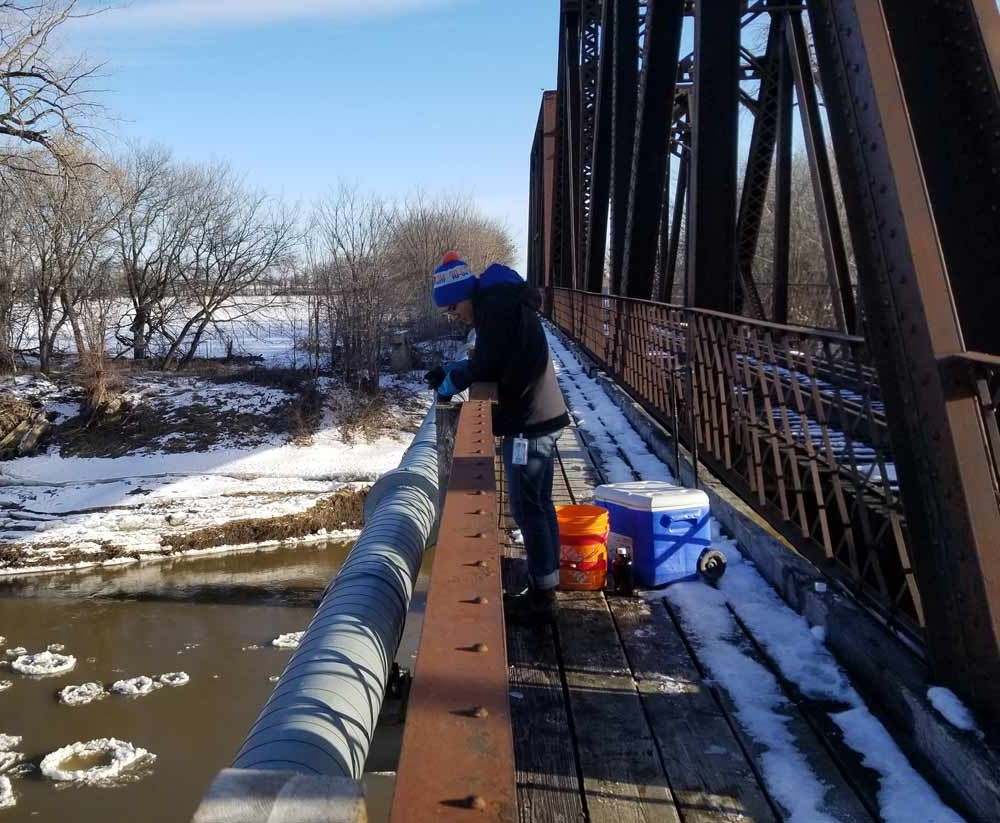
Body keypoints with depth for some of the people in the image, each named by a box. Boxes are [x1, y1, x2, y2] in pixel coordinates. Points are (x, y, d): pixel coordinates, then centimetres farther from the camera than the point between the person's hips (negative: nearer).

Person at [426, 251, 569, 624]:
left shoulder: (497, 305, -16)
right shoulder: (501, 300, 17)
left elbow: (488, 364, -20)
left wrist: (453, 380, -3)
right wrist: (454, 370, 10)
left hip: (528, 421, -11)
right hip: (540, 416, 11)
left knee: (527, 509, -3)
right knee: (540, 505, 14)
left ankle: (541, 597, 5)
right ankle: (544, 589, 23)